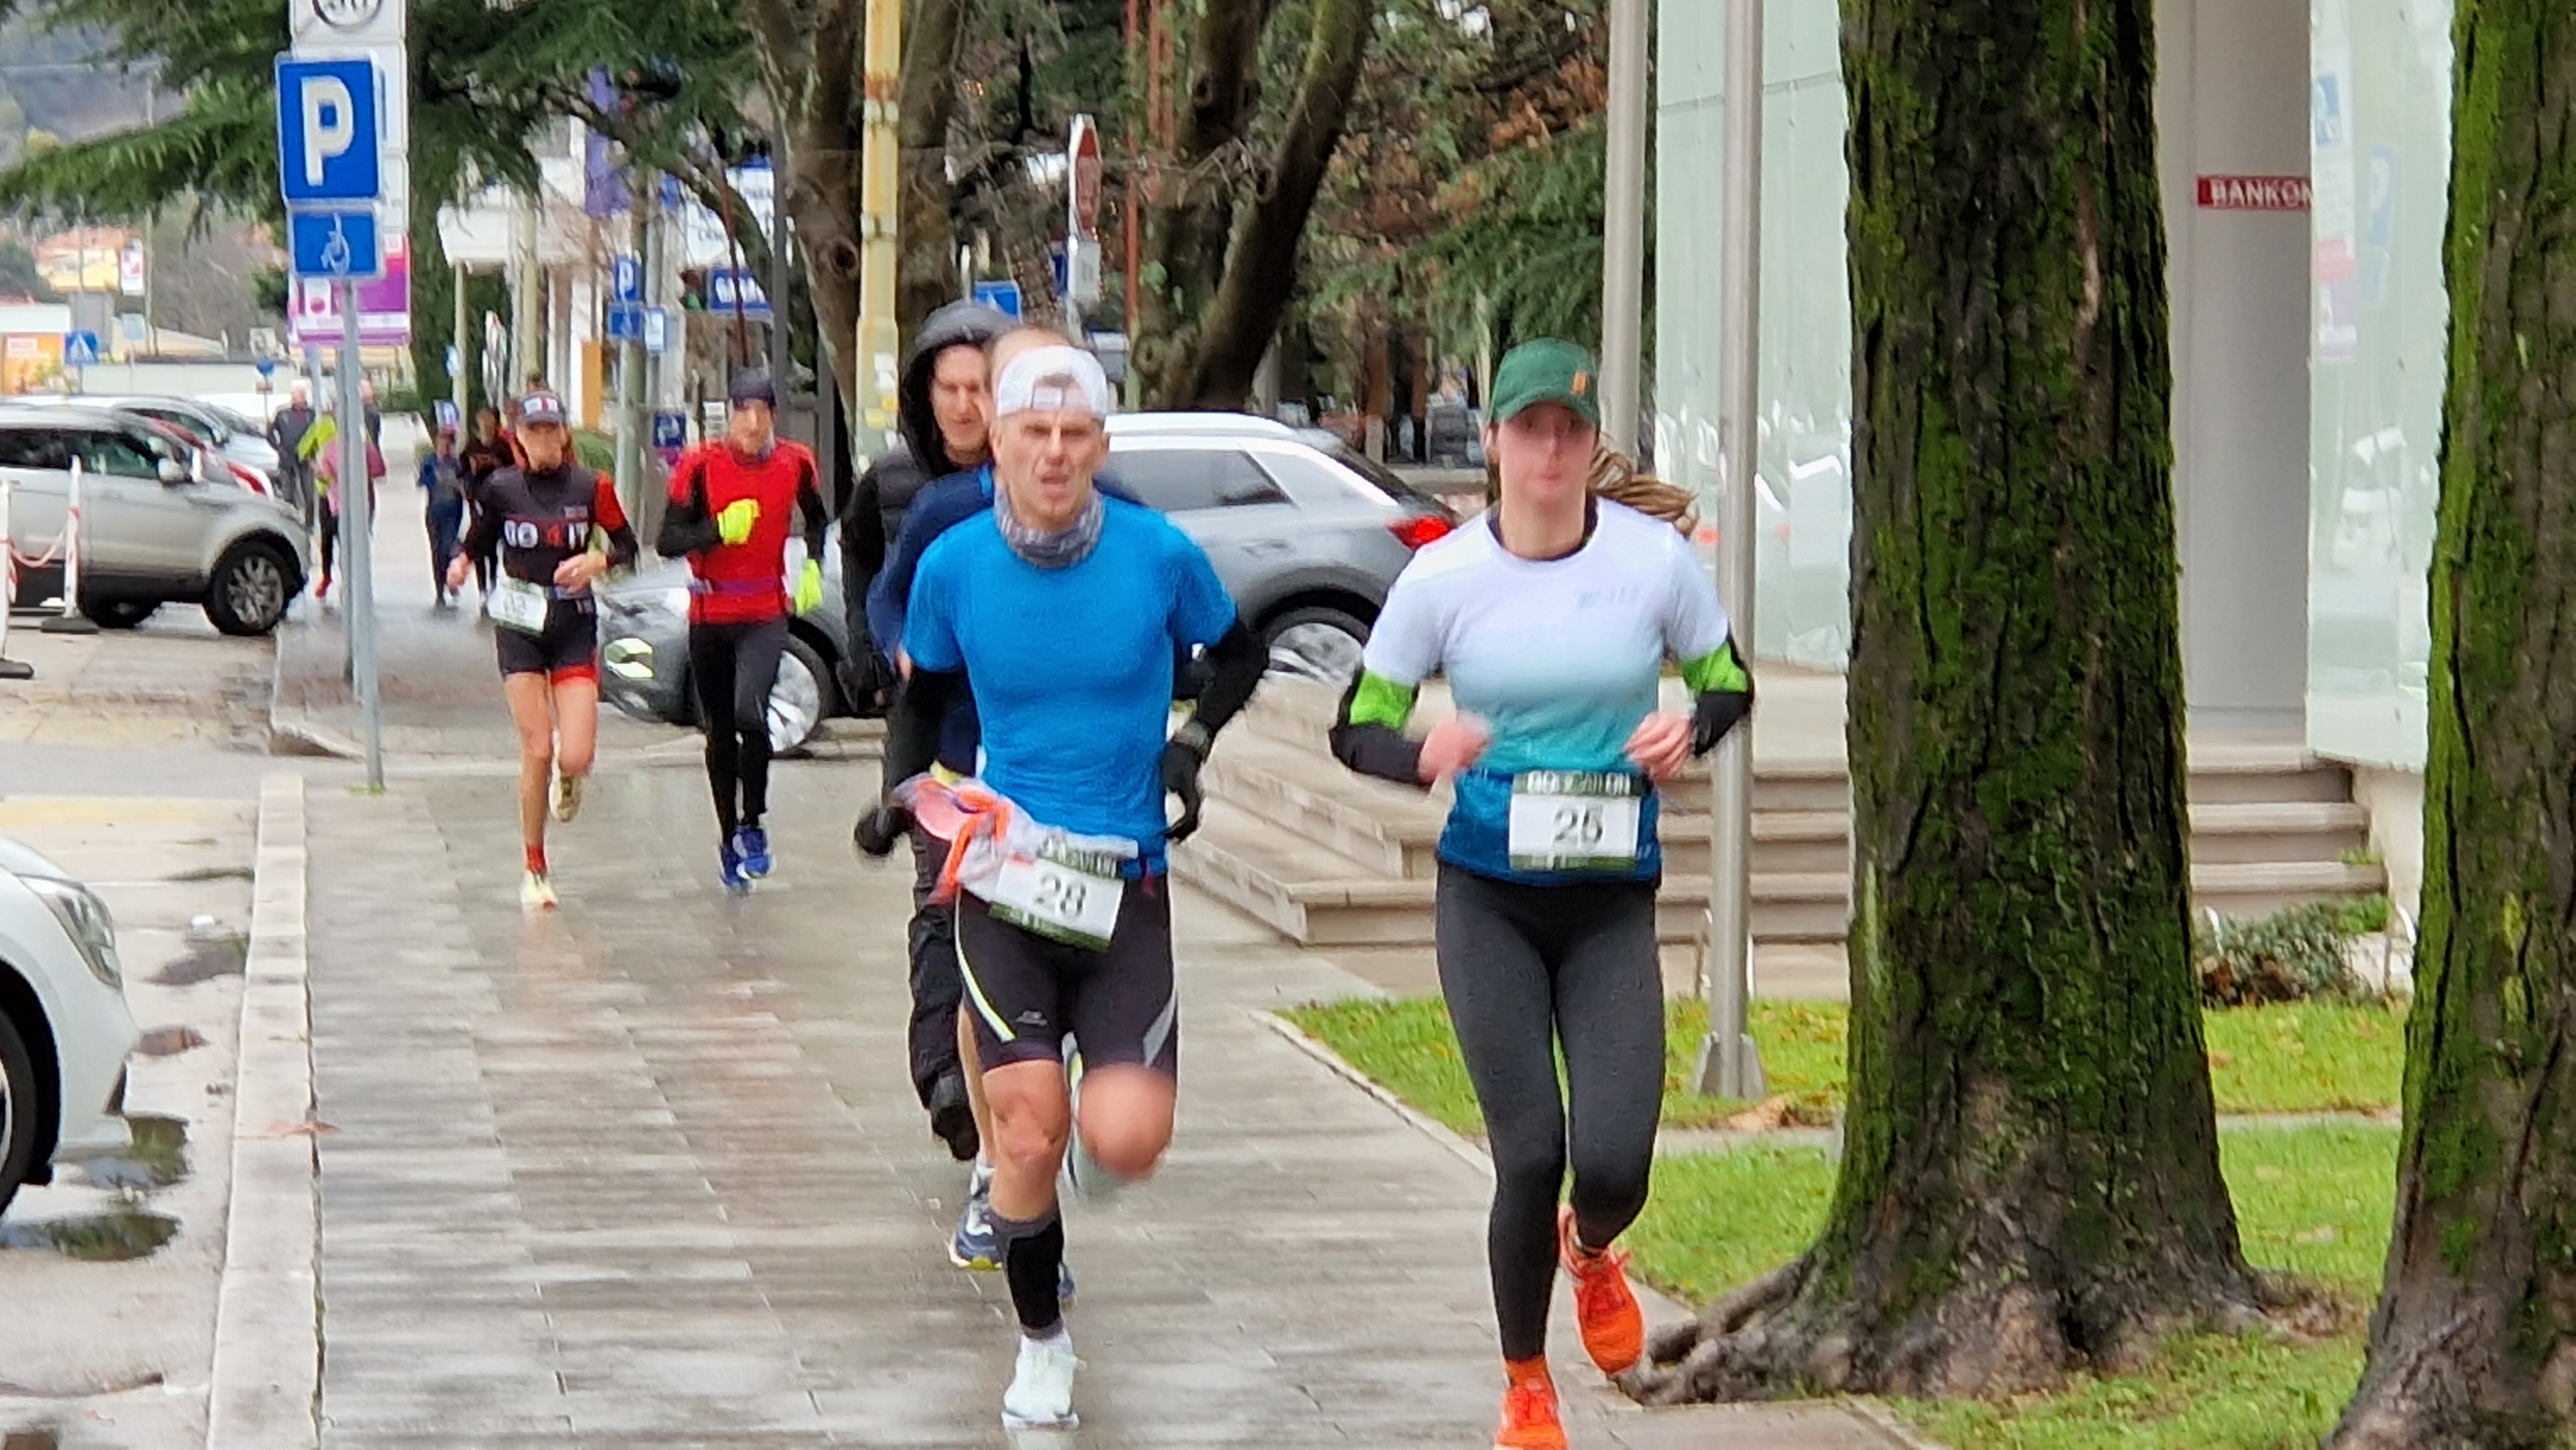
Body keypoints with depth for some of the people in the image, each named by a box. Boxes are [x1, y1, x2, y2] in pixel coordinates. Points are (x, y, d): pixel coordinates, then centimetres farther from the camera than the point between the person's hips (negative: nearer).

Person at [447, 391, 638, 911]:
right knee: (537, 752, -6)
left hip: (575, 627, 0)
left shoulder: (591, 488, -3)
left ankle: (566, 777, 30)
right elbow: (479, 541, 12)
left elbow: (627, 545, 6)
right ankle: (535, 870, 9)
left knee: (576, 758, -11)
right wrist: (460, 563, -6)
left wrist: (596, 561, -12)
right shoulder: (501, 489, -1)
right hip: (520, 628, 0)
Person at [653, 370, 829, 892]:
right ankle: (728, 838, 24)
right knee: (719, 732, 10)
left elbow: (817, 519, 20)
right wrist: (719, 531, -24)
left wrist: (812, 567, 6)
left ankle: (752, 825, -5)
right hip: (709, 615, 1)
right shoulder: (701, 465, -8)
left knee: (750, 714, -23)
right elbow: (667, 541, -10)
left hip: (766, 616, -1)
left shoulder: (795, 463, -1)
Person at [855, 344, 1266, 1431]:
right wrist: (903, 792, -2)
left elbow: (1239, 656, 11)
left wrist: (1191, 743, -4)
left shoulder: (1159, 555, -7)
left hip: (1125, 881, 0)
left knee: (1126, 1142, -12)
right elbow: (922, 695, 14)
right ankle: (1041, 1344, 15)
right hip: (1000, 879, 0)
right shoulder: (953, 566, -4)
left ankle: (1102, 1111, 28)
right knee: (1028, 1130, -8)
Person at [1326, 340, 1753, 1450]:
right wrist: (1423, 757, -21)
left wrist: (1688, 731, -13)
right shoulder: (1441, 578, -5)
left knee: (1613, 1162, -11)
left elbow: (1729, 684, 10)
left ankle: (1591, 1252, 30)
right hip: (1488, 898, -1)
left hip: (1614, 902, 1)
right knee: (1529, 1153, -6)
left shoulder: (1656, 559, -4)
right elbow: (1356, 727, 1)